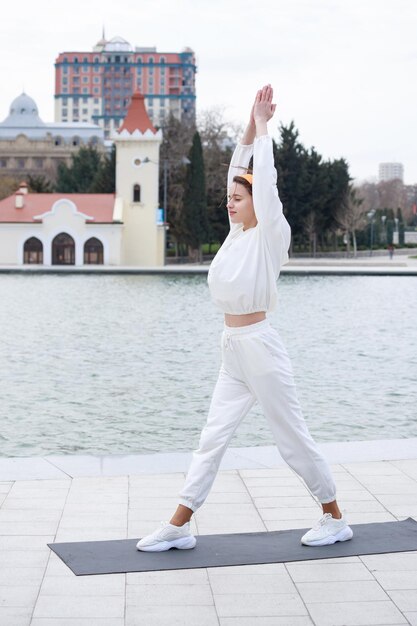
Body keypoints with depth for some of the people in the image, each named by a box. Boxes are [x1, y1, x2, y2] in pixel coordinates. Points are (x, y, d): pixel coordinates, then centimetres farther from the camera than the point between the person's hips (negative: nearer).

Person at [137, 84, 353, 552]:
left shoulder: (270, 235, -8)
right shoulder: (237, 232, 10)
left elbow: (265, 181, -15)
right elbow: (238, 170, 12)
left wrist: (263, 128, -7)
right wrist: (250, 127, 9)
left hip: (260, 347, -8)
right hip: (232, 351, 8)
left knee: (293, 439, 2)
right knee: (212, 439, 6)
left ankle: (335, 520, 17)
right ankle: (178, 526, 8)